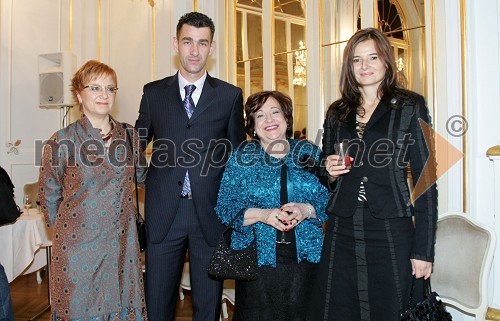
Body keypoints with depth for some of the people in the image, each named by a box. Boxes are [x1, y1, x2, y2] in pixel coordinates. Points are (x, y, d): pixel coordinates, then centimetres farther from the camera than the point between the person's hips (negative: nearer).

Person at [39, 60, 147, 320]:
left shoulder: (128, 135, 2)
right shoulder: (63, 140, -7)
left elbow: (142, 175, 18)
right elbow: (49, 196, 2)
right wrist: (64, 228, 7)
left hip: (122, 244, 3)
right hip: (78, 246, -2)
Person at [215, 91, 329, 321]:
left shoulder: (309, 153, 5)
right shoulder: (241, 157, 0)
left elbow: (328, 200, 3)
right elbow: (224, 208, -3)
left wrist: (306, 210, -17)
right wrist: (261, 215, -18)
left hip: (304, 257, 2)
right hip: (257, 258, -1)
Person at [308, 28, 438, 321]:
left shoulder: (410, 107, 0)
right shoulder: (337, 114, 11)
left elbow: (425, 179, -4)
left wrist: (423, 249, -8)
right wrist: (330, 173, -5)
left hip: (391, 234, -3)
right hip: (341, 234, 3)